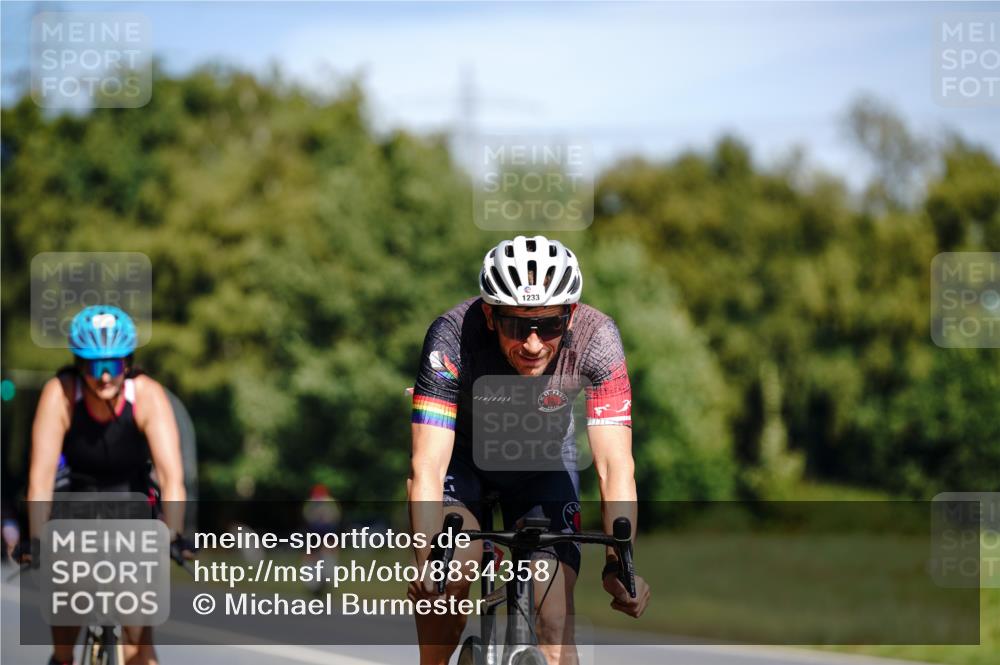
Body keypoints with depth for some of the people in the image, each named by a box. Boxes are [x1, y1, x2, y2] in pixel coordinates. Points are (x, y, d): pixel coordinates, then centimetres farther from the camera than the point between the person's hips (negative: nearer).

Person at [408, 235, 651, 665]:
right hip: (461, 456, -1)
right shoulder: (454, 336, -36)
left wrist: (619, 563, -49)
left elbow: (615, 466, -35)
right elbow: (428, 467, -40)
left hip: (542, 461, 1)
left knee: (554, 627, -13)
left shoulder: (596, 338, -33)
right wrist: (427, 563, -54)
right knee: (457, 560, -29)